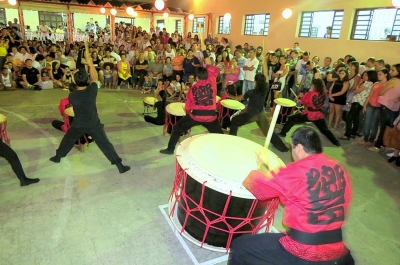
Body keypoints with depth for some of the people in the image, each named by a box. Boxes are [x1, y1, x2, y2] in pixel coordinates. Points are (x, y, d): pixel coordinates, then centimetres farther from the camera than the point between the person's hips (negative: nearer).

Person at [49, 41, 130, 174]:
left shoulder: (72, 95, -13)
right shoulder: (92, 91, -19)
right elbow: (95, 78, -2)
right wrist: (90, 61, 1)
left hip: (78, 125, 1)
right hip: (94, 124, -1)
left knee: (67, 140, 27)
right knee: (105, 144, -1)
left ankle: (57, 157, 46)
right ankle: (120, 166, -2)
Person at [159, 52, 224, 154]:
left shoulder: (193, 88, 1)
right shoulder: (212, 82, -3)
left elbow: (188, 107, 5)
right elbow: (213, 69, 16)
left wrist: (190, 113, 26)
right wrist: (206, 58, 26)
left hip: (195, 115, 0)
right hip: (210, 116, 0)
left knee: (177, 128, 18)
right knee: (219, 134, 20)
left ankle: (170, 149, 20)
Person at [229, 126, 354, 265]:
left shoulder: (296, 171, -15)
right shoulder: (339, 169, 4)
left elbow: (252, 183, -7)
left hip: (302, 252, -7)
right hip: (336, 254, 7)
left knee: (239, 246, 9)